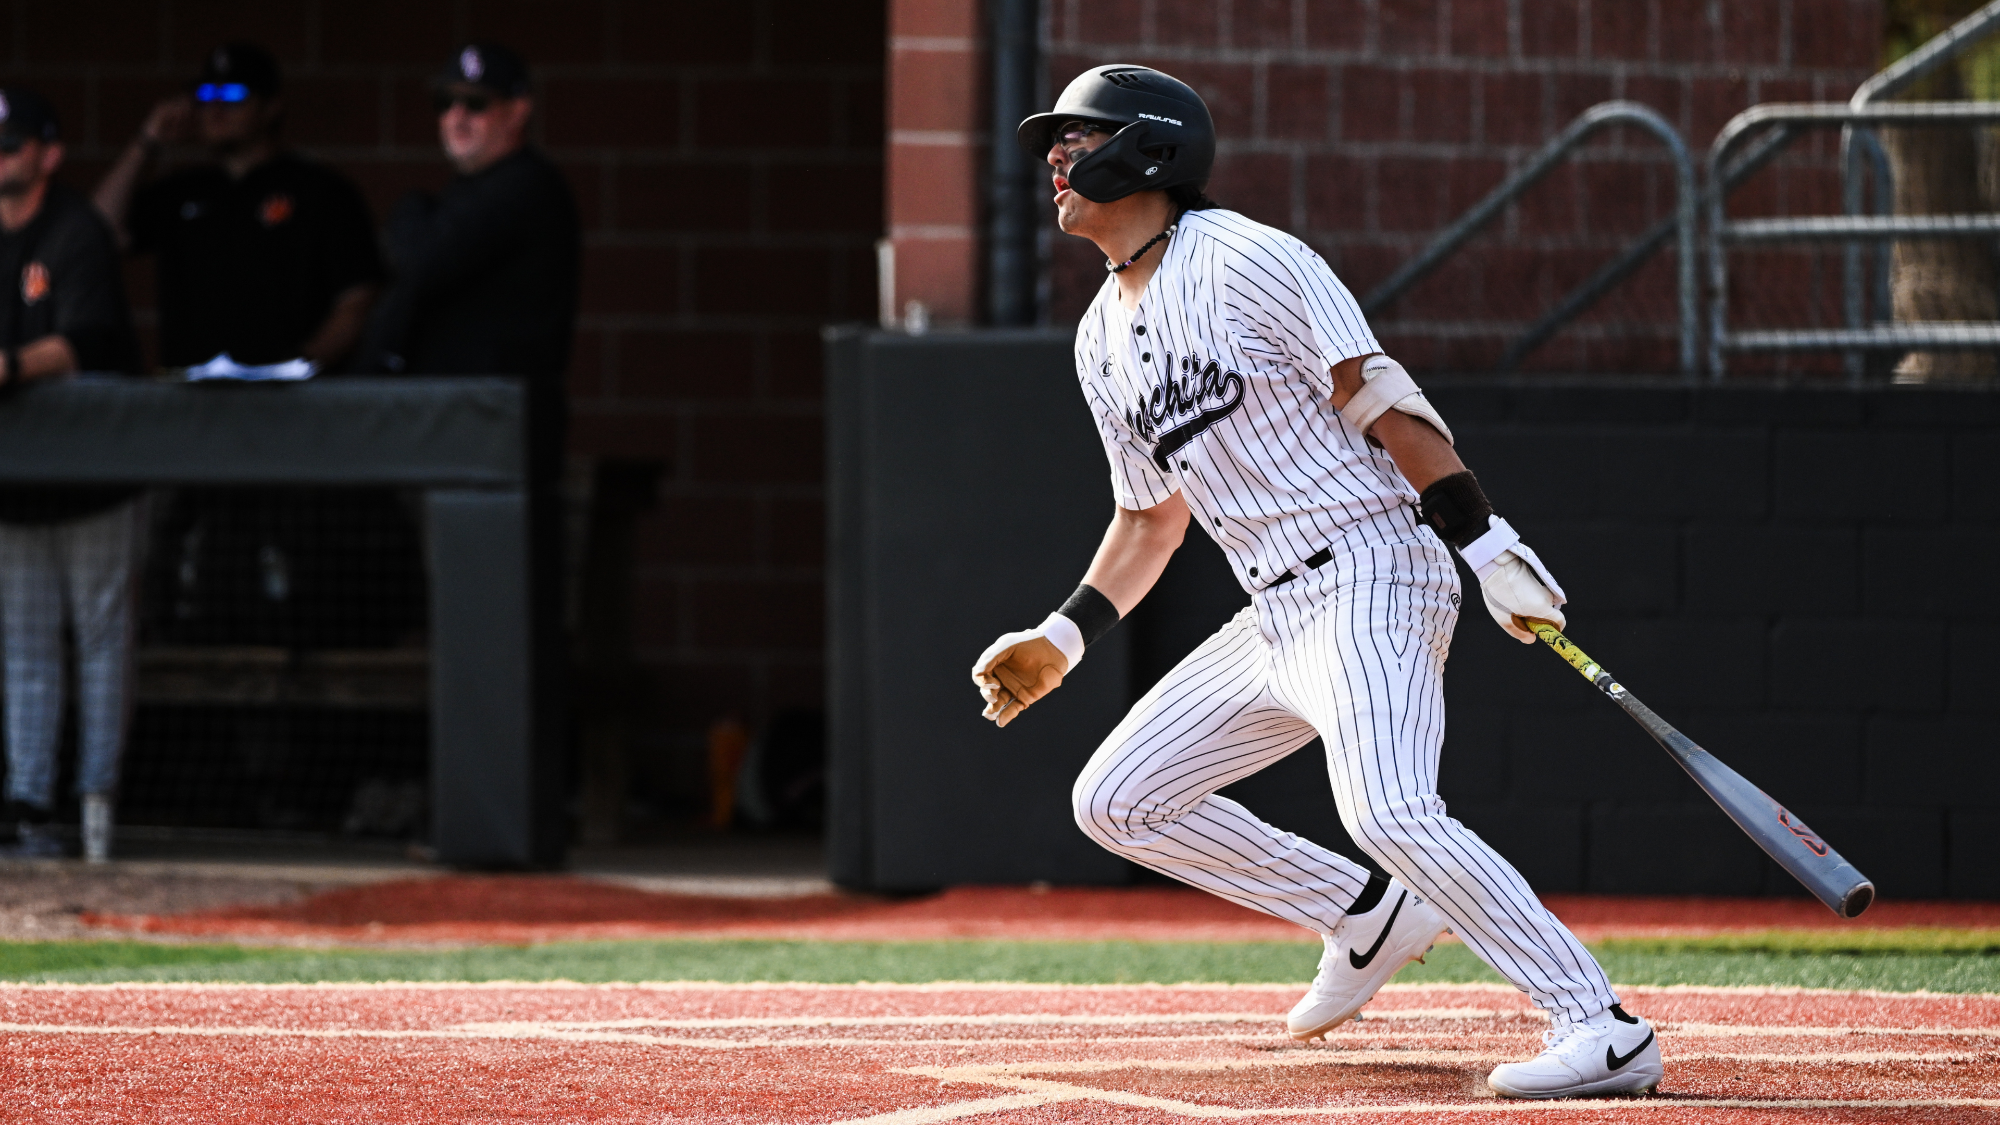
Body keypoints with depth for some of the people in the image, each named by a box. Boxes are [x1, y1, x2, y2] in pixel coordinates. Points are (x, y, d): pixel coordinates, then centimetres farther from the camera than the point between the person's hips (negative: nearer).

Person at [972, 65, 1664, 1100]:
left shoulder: (1245, 261, -9)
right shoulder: (1102, 341, 16)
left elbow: (1383, 403, -13)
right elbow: (1151, 518, 27)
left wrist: (1489, 547, -19)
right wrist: (1060, 639, 18)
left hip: (1367, 578, -9)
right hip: (1275, 618, 9)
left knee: (1387, 813, -28)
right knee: (1116, 799, 9)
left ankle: (1604, 1031, -28)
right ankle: (1369, 918, 15)